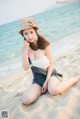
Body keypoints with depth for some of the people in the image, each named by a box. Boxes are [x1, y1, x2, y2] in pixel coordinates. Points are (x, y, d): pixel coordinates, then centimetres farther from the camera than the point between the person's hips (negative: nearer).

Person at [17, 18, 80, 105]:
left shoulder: (44, 45, -10)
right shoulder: (25, 48, -4)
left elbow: (51, 64, -6)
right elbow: (25, 68, -11)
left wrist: (46, 81, -15)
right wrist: (25, 50, -20)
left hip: (50, 73, -1)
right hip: (38, 78, 1)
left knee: (54, 90, -37)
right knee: (26, 100, -27)